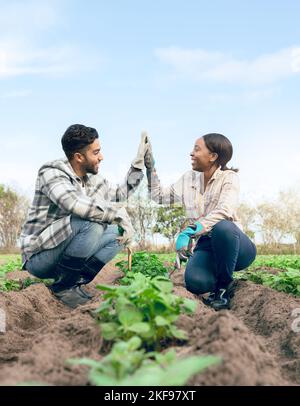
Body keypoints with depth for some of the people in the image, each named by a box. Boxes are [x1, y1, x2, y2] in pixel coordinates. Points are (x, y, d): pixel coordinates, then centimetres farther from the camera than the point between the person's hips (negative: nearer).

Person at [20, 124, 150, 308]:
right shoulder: (52, 173, -18)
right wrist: (121, 214, -31)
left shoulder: (93, 180, 5)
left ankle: (75, 283, -6)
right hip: (39, 257, -8)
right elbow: (76, 203, -37)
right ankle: (63, 286, -14)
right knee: (92, 223, -29)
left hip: (65, 255, 8)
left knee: (117, 232, -1)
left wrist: (139, 162, 11)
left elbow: (120, 194, 19)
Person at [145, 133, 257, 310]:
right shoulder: (189, 179, 10)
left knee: (222, 227, -38)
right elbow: (159, 195, 20)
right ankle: (218, 278, 7)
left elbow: (224, 211, -27)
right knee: (195, 282, -30)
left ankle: (224, 285, -15)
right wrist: (150, 167, 9)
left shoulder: (229, 177, -8)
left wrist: (188, 232, -38)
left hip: (235, 246, -3)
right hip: (206, 245, 3)